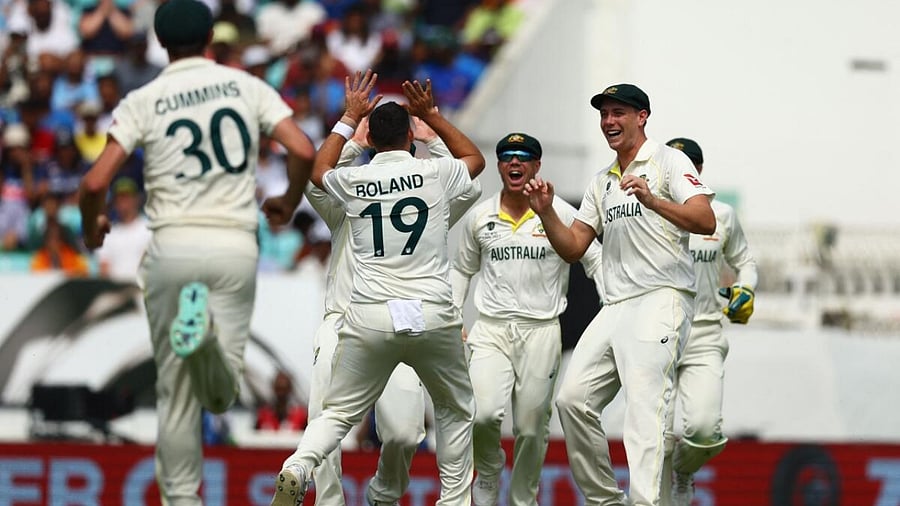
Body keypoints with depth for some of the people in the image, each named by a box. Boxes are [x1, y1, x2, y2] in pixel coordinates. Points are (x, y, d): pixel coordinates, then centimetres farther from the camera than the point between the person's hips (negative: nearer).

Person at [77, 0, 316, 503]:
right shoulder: (247, 86, 6)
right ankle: (213, 332, -32)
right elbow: (304, 151, -3)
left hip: (172, 245, 0)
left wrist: (92, 226, 15)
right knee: (220, 396, -1)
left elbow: (96, 183, -6)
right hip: (236, 246, 0)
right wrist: (288, 202, 17)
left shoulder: (143, 101, 2)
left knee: (176, 390, 10)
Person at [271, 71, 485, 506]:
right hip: (433, 316, -1)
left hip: (368, 318, 1)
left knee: (339, 412, 7)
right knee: (456, 409, 19)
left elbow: (318, 170, 33)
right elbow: (476, 159, 27)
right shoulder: (435, 173, 2)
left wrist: (349, 117, 36)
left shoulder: (352, 181, 7)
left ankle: (298, 467, -20)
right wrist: (430, 114, 26)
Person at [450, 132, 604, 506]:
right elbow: (462, 270, 20)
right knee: (483, 414, -19)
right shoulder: (479, 217, 7)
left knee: (532, 428, 2)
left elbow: (595, 261, 4)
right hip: (491, 331, 1)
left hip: (542, 331, -1)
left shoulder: (560, 214, -1)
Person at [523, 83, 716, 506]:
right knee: (573, 399, 0)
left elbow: (705, 221, -14)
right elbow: (573, 248, 19)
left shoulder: (667, 161, 1)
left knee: (644, 407, -20)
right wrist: (545, 212, 2)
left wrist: (653, 201, -29)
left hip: (661, 300, -8)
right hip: (614, 308, 8)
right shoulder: (601, 183, 23)